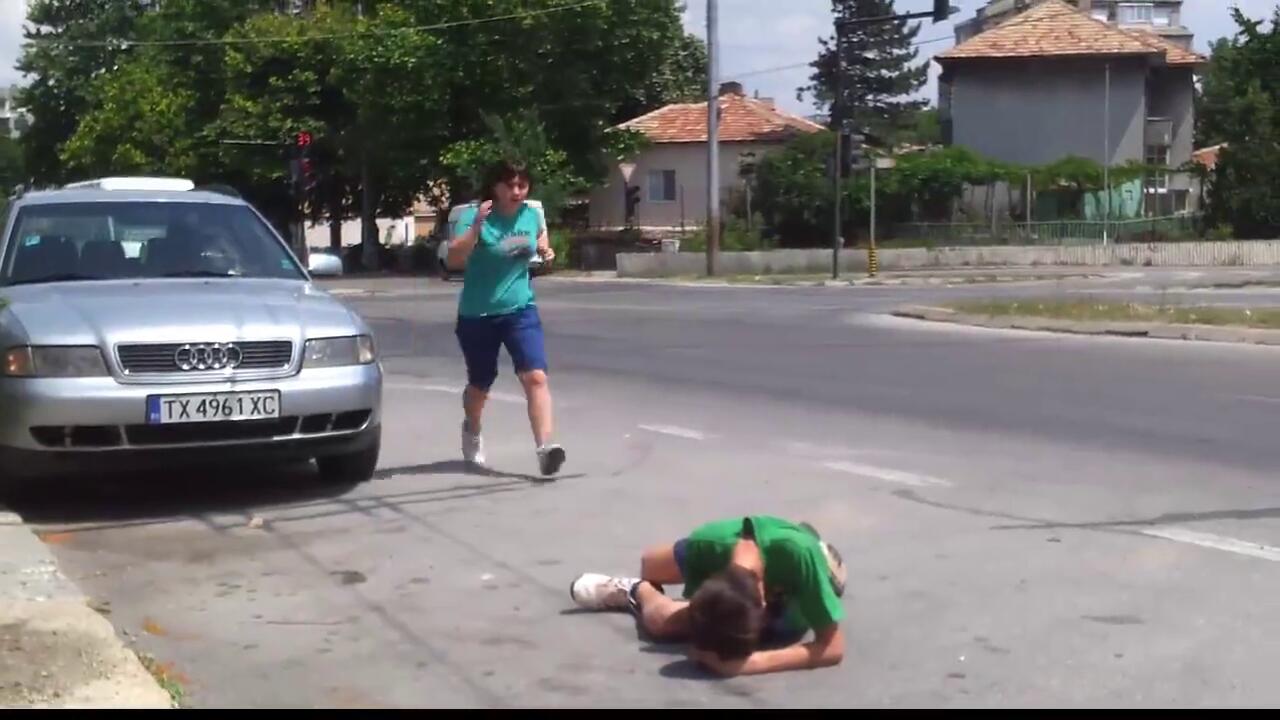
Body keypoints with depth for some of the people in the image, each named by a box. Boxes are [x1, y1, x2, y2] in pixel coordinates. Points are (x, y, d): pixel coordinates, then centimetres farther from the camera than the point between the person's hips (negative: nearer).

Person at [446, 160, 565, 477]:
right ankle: (472, 433, 45)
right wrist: (476, 226, -40)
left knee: (536, 376, -18)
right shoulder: (474, 216, -15)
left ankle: (544, 447, -24)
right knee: (480, 384, 15)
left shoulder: (533, 214, 0)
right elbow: (453, 259, -28)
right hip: (477, 315, -2)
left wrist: (545, 250, 1)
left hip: (520, 310, 2)